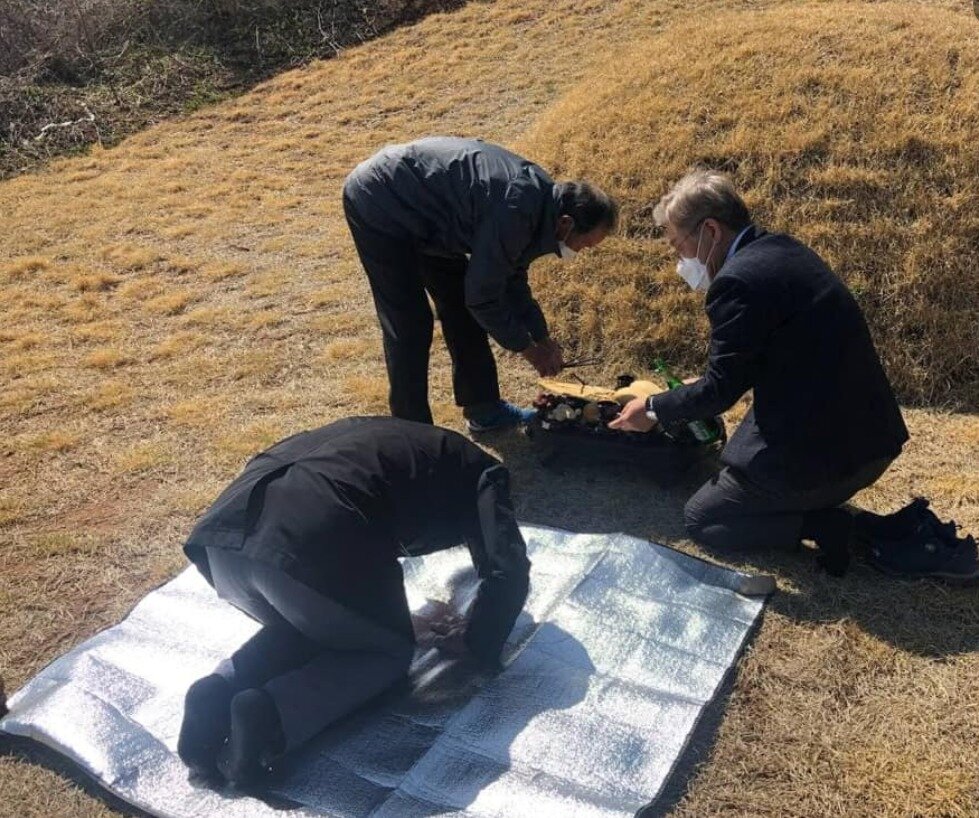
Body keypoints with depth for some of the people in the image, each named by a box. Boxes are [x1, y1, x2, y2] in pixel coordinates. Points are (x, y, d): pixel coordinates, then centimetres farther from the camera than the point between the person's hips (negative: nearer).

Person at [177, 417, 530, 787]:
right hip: (316, 541, -6)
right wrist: (477, 645, 24)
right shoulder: (478, 472, 22)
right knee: (389, 650, 20)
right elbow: (508, 569, 8)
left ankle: (219, 691, 7)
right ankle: (269, 713, -3)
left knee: (301, 626, 34)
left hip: (228, 526, 7)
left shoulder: (388, 435, 39)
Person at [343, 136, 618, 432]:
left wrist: (542, 337, 10)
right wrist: (529, 349, -9)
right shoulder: (513, 213, -31)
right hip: (378, 205, -10)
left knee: (461, 308, 11)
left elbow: (512, 279, 11)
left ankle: (484, 409, 22)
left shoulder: (542, 195, -2)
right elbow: (483, 298, -22)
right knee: (409, 328, -9)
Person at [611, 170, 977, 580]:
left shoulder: (738, 280, -20)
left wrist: (654, 408, 2)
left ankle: (831, 527, -5)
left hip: (817, 450, -8)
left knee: (700, 517, 10)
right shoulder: (782, 250, 9)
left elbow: (720, 389, -14)